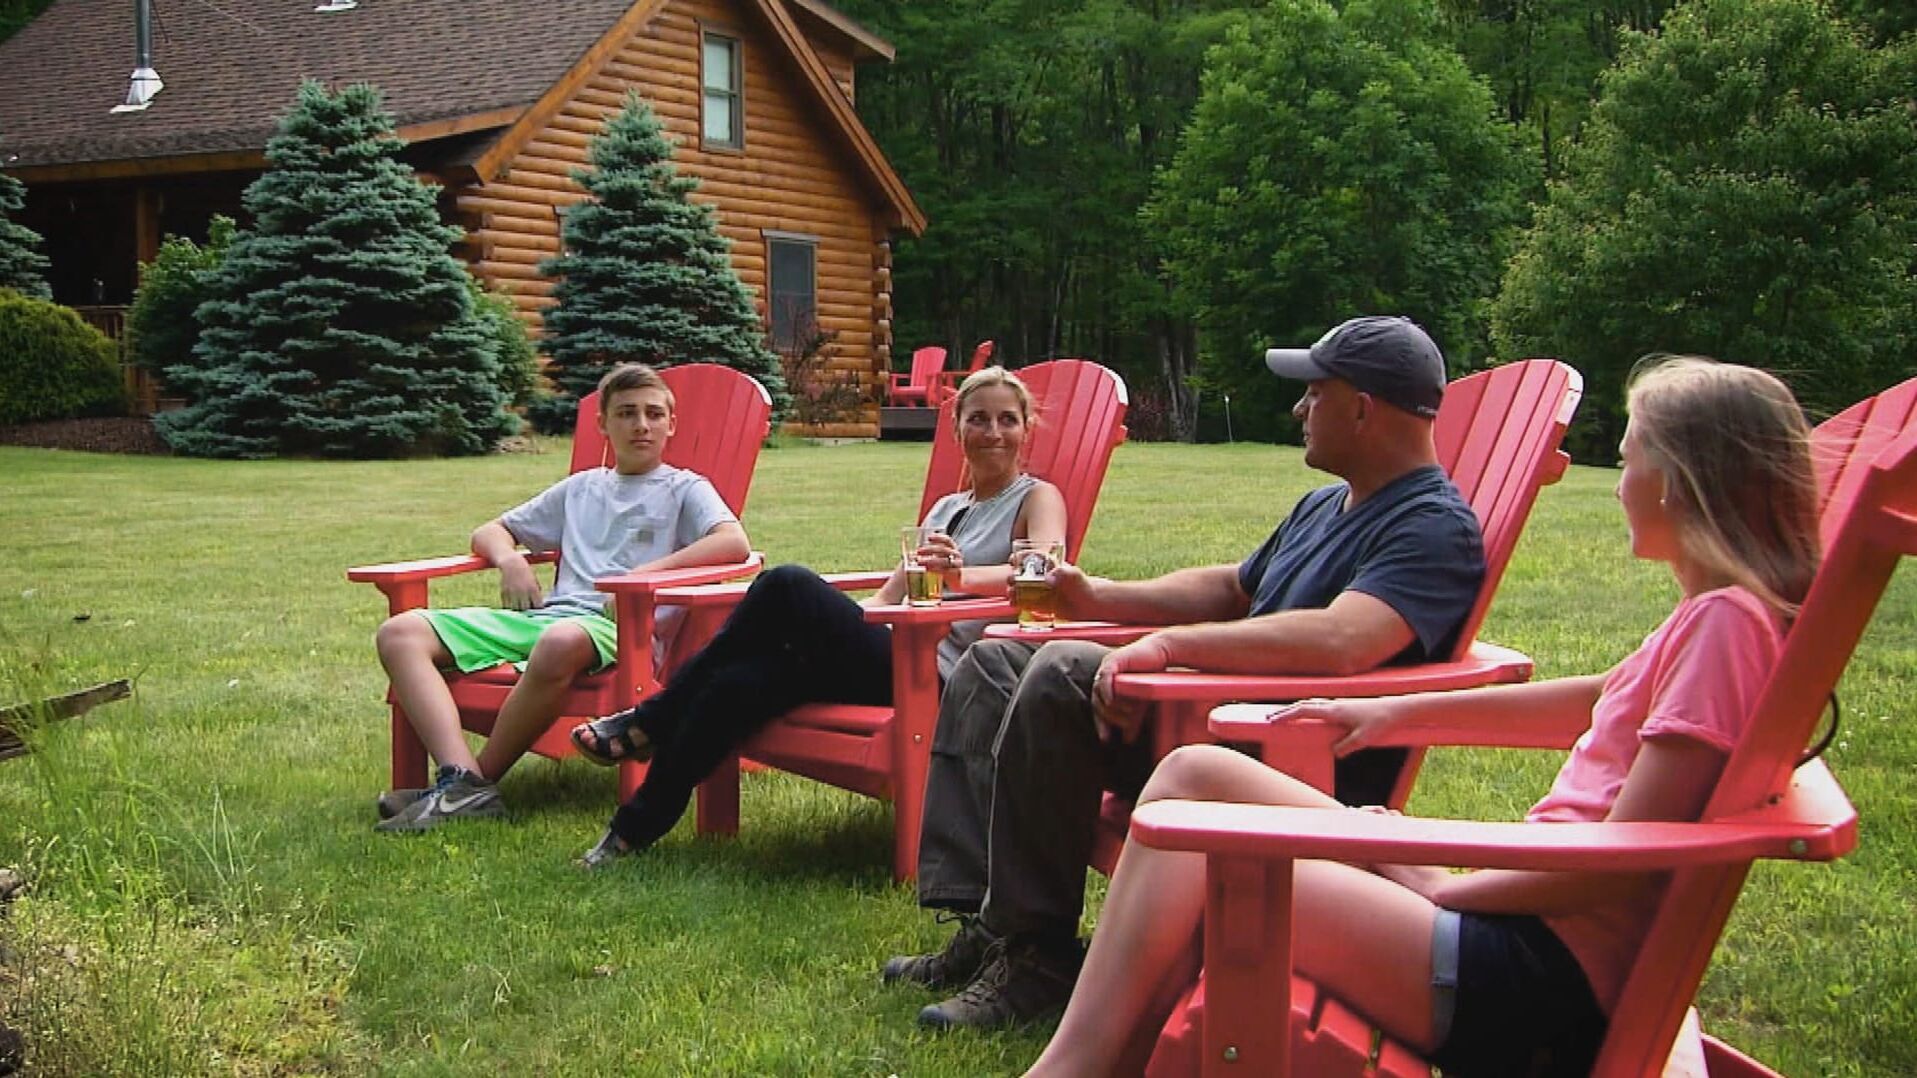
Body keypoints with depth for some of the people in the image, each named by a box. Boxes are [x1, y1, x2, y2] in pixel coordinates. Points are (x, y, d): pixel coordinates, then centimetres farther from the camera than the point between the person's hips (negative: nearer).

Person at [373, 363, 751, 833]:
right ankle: (462, 778, -31)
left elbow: (735, 543, -9)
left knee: (562, 641, -44)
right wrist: (510, 559, 9)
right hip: (543, 613, 6)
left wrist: (646, 574, -15)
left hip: (618, 624, -6)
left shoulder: (684, 489, 12)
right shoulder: (581, 487, 28)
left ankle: (474, 784, -26)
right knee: (400, 632, -12)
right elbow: (489, 531, 34)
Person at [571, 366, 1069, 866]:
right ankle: (635, 827, -15)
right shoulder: (946, 508, 29)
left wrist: (962, 575, -37)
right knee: (736, 683, -21)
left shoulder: (1037, 498, 7)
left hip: (938, 680, -7)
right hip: (896, 662, 7)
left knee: (789, 584, -26)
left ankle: (652, 719, -17)